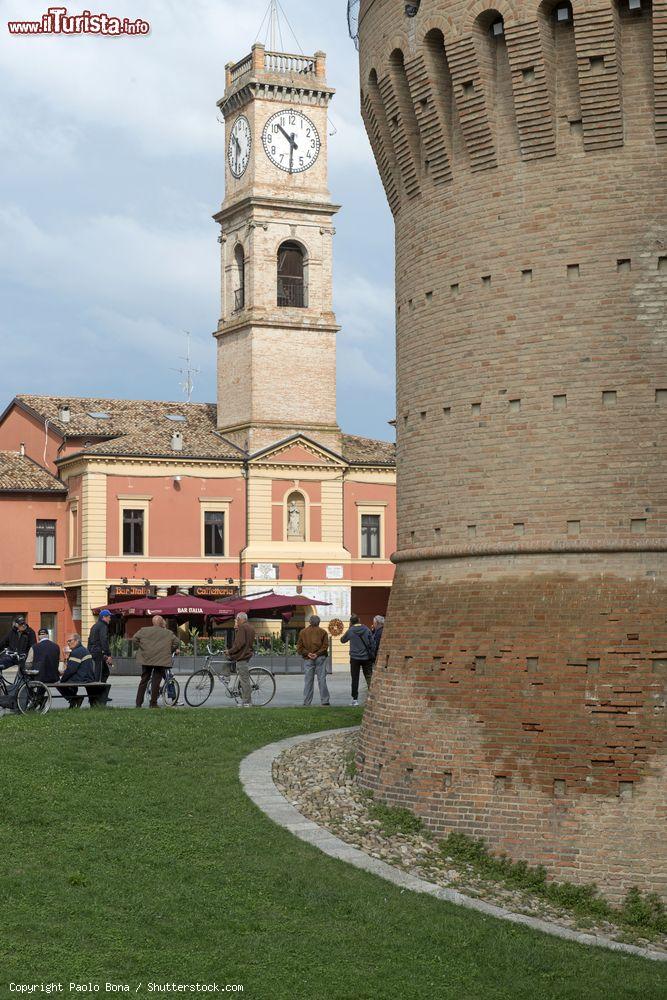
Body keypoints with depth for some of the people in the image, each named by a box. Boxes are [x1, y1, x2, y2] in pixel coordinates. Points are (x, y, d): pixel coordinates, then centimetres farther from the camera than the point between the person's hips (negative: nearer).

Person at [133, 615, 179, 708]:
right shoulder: (168, 633, 3)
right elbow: (176, 642, -2)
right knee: (156, 681, 2)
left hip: (146, 658, 2)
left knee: (144, 681, 11)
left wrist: (140, 648, 9)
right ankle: (153, 703, 1)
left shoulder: (144, 630, 6)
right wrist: (171, 651, 13)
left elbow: (136, 638, -2)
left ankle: (138, 703, 11)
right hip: (161, 660, -2)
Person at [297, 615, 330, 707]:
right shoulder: (322, 632, 2)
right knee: (322, 680, 2)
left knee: (308, 681, 4)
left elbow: (299, 647, 2)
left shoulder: (303, 632, 7)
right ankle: (325, 700, 1)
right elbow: (325, 646, -6)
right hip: (320, 658, -1)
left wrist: (307, 653, -4)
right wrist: (317, 654, -9)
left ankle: (307, 702, 3)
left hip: (307, 659, 1)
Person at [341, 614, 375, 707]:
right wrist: (371, 655, 7)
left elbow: (342, 640, 11)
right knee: (369, 677, 6)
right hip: (366, 657, 1)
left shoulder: (350, 631, -6)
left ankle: (355, 699, 6)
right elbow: (372, 643, -1)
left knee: (355, 679, 6)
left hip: (355, 658, -1)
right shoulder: (367, 629, -3)